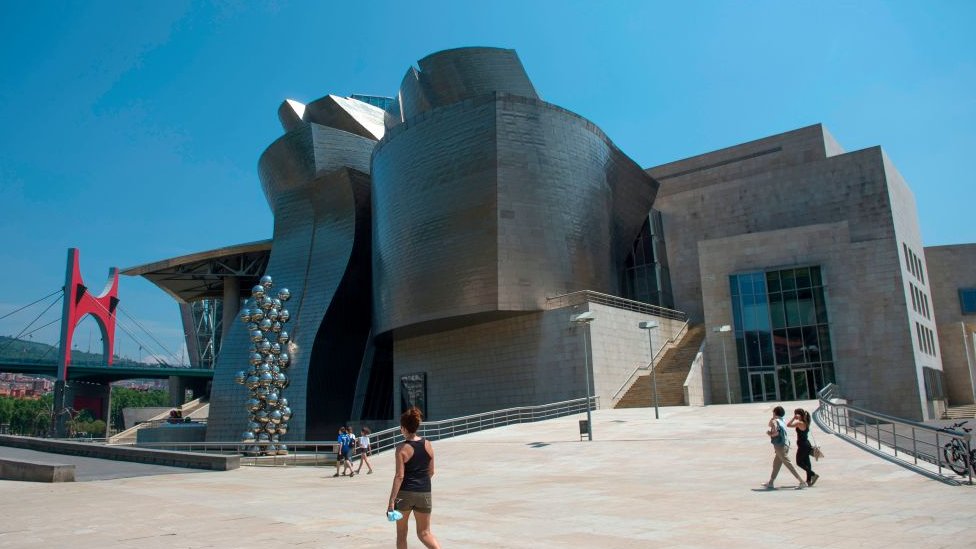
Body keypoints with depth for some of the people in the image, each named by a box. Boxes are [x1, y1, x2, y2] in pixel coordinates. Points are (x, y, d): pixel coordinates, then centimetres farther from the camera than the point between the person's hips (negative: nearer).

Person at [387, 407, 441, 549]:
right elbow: (431, 472, 8)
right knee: (424, 532, 13)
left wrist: (392, 500, -13)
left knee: (401, 532, 15)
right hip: (424, 493, 4)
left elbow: (399, 476, -15)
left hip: (405, 493, -3)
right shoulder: (428, 445, 1)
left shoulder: (402, 448, -11)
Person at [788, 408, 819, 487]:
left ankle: (813, 474, -5)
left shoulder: (799, 423, -18)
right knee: (806, 462, 11)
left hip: (802, 446, -9)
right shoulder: (806, 423, 8)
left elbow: (788, 425, -18)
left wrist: (794, 418, -14)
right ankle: (809, 480, 14)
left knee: (799, 462, 3)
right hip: (807, 445, 9)